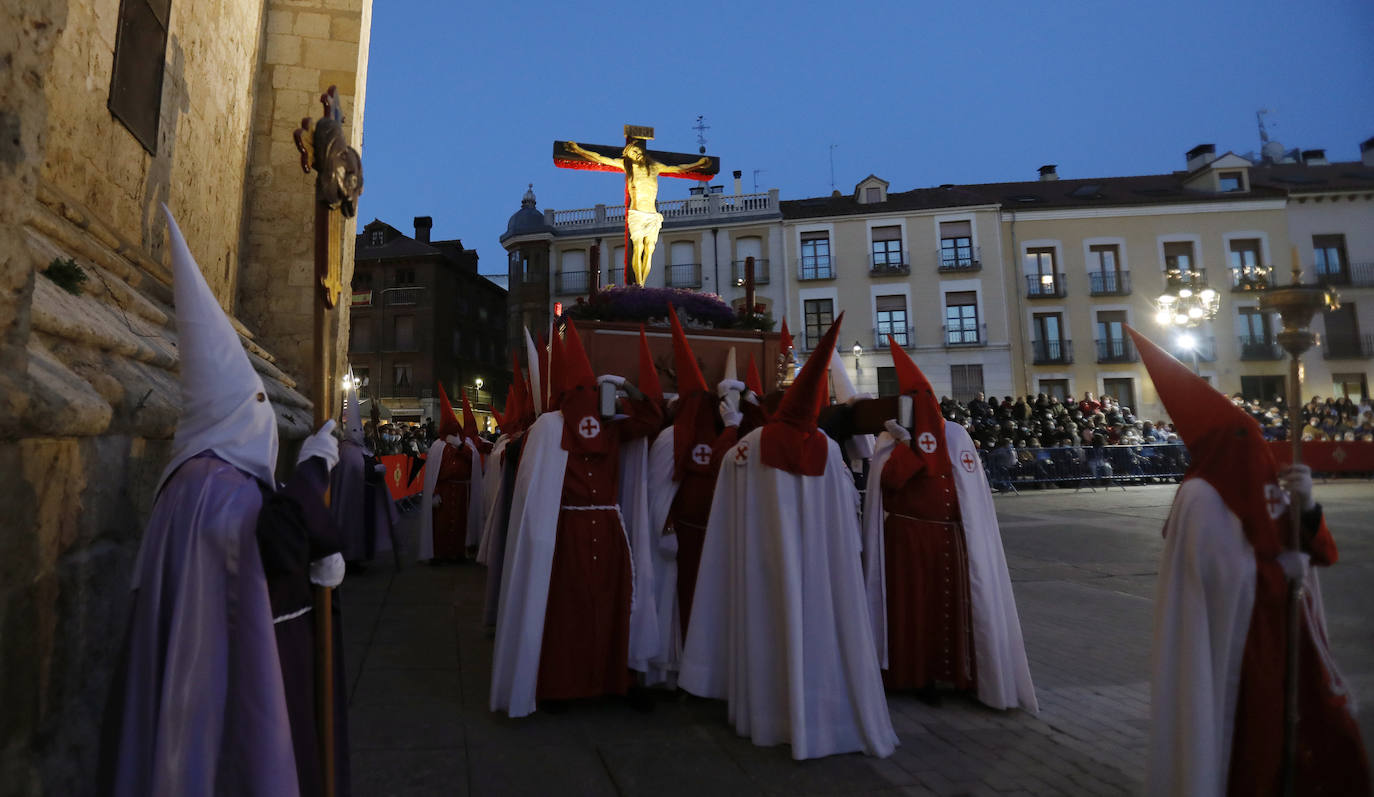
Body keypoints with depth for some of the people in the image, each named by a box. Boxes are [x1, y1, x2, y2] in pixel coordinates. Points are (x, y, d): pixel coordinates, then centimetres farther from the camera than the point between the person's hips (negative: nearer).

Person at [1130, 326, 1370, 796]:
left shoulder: (1272, 484, 2)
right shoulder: (1201, 496, -18)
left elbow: (1323, 554, -1)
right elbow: (1230, 573, -22)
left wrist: (1308, 506, -17)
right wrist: (1283, 566, -7)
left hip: (1284, 634, 7)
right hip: (1231, 643, -7)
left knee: (1325, 743, 15)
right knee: (1244, 747, 3)